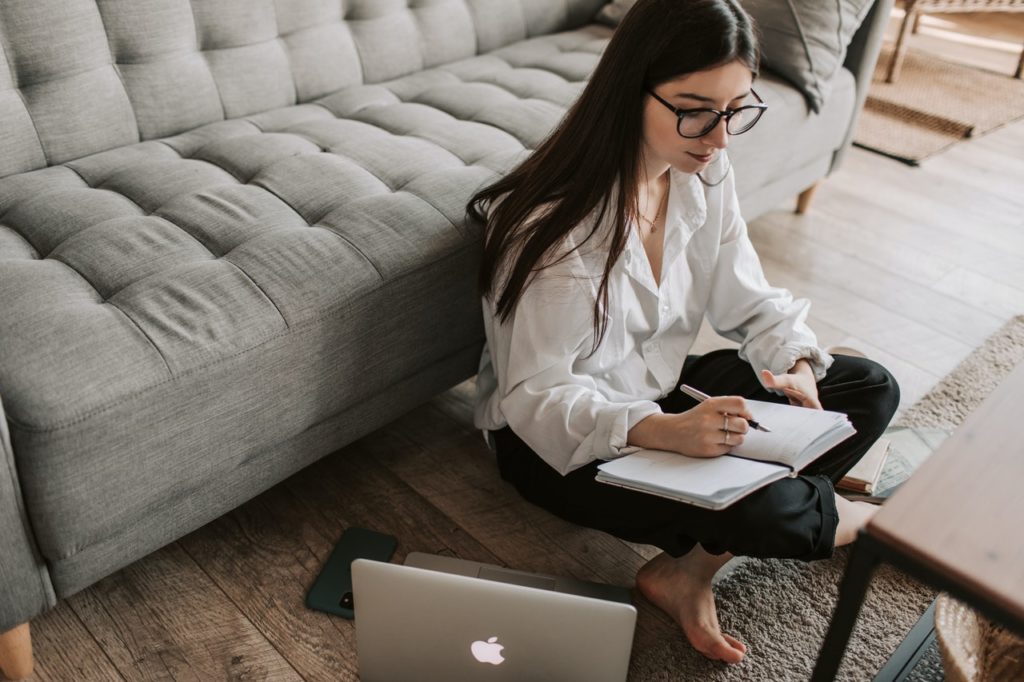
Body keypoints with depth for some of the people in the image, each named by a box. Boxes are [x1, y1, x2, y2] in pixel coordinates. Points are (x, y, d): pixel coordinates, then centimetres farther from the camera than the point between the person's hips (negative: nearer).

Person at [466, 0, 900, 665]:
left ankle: (689, 569, -12)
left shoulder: (706, 173, -6)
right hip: (558, 436, -8)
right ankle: (838, 517, 11)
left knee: (872, 388, 0)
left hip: (662, 391, 8)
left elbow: (749, 300, 3)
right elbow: (534, 397, -26)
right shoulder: (558, 223, -28)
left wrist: (796, 366, -17)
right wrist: (659, 431, -42)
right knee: (760, 509, -32)